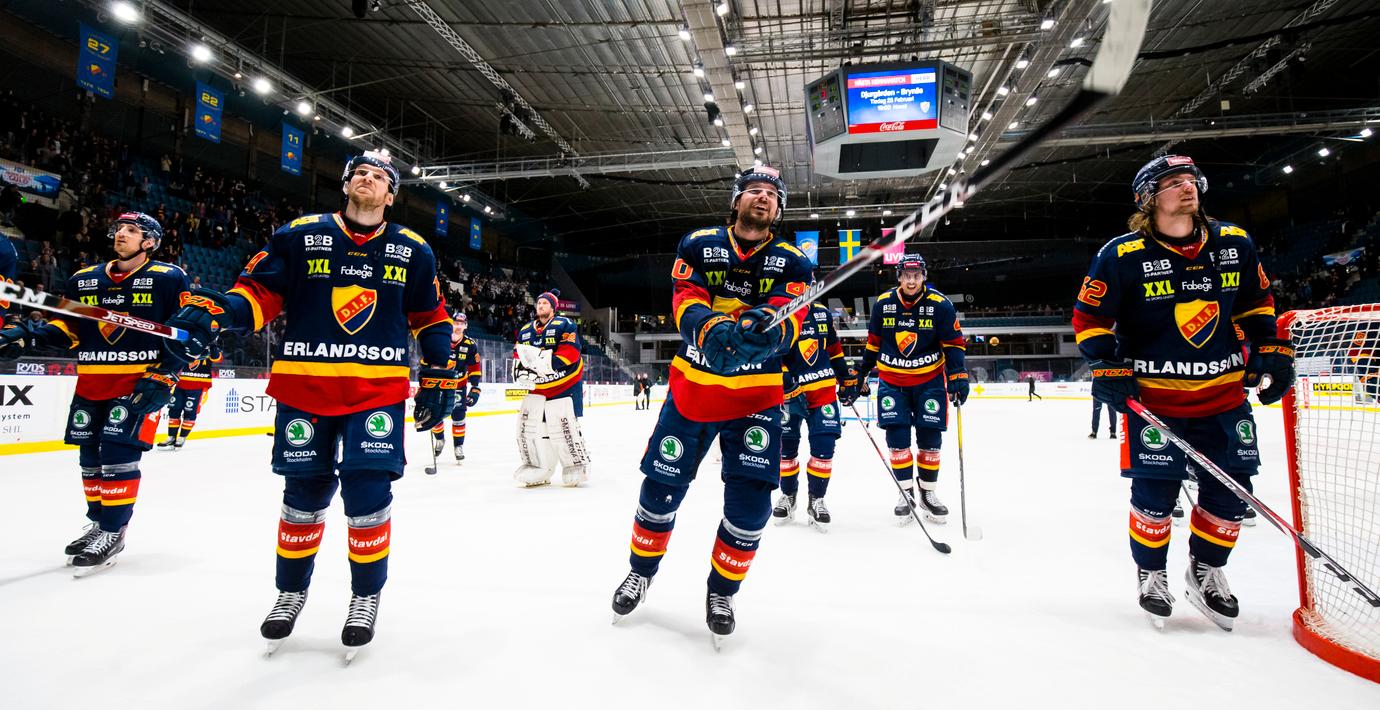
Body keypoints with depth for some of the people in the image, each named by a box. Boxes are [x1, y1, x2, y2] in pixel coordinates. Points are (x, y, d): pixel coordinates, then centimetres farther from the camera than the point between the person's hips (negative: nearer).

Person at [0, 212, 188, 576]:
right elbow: (65, 327, 18)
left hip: (141, 381, -6)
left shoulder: (169, 279, -7)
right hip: (92, 382, 6)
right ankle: (98, 522, 29)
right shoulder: (83, 281, 11)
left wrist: (162, 375, -15)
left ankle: (113, 532, 1)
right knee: (90, 456, 12)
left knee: (118, 454, -11)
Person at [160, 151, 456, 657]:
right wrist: (212, 312, -17)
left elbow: (431, 317, 10)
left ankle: (366, 594, 16)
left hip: (378, 390, -1)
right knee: (304, 492, 9)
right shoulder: (298, 236, 4)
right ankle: (291, 590, 33)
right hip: (304, 387, 1)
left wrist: (438, 378, 7)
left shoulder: (413, 251, 5)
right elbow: (258, 292, 3)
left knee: (368, 491, -7)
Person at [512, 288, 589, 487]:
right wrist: (522, 371, -5)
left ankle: (577, 464, 3)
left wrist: (548, 363, -28)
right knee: (527, 422, 3)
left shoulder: (564, 325, -9)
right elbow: (520, 357, 16)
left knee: (563, 423, -15)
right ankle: (538, 467, 16)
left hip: (565, 383, -7)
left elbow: (571, 352, -20)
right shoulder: (525, 332, 12)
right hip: (539, 387, 7)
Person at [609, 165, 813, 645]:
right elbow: (685, 301, -14)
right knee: (661, 487, 6)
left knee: (750, 502, -7)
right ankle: (641, 572, 33)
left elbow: (789, 319, -16)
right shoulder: (698, 245, 0)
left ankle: (722, 591, 19)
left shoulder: (792, 263, 0)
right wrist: (711, 327, -38)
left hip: (756, 396, 0)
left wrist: (768, 329, -41)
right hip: (692, 387, 0)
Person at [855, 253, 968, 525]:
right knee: (897, 437, -3)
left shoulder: (940, 305, -10)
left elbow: (953, 344, -6)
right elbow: (873, 343, 7)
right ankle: (906, 492, 11)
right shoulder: (883, 304, -4)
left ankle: (928, 492, 19)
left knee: (930, 438, 2)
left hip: (930, 380, -1)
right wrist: (861, 375, 9)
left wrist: (958, 376, -16)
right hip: (892, 381, 1)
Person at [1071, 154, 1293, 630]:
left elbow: (1256, 301, 17)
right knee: (1156, 492, -2)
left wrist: (1269, 350, 8)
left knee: (1230, 490, 8)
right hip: (1154, 396, -4)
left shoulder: (1235, 244, 3)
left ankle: (1206, 571, 30)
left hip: (1224, 391, 5)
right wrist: (1108, 367, -14)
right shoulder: (1122, 256, -11)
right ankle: (1151, 574, 21)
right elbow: (1090, 315, -7)